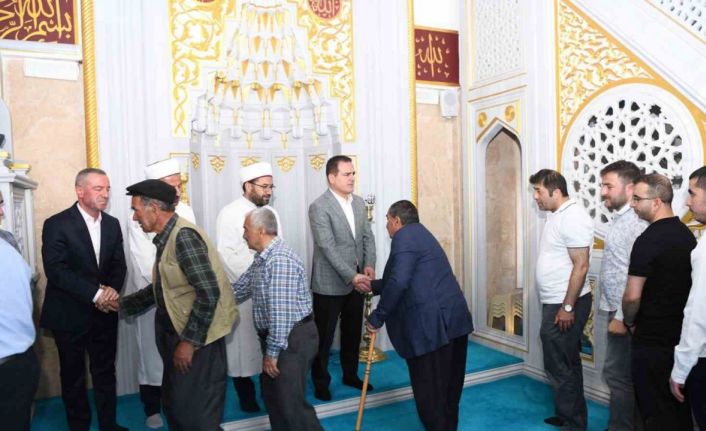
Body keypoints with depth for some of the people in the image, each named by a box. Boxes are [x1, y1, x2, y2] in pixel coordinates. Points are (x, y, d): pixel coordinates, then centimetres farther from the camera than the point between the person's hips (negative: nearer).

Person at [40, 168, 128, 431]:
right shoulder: (57, 224, -11)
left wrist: (112, 289, -14)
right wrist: (95, 293, -22)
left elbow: (119, 265, 6)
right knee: (73, 376, 13)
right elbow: (55, 270, -18)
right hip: (70, 314, -4)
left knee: (105, 372, 13)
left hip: (104, 313, 4)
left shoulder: (112, 224, 6)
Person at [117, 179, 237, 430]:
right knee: (174, 404, 19)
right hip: (178, 333, 9)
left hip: (197, 338, -9)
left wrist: (189, 341, -20)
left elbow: (209, 293, -25)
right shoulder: (167, 237, 8)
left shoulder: (184, 235, -20)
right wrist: (122, 304, 21)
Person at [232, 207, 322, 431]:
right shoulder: (262, 258, 10)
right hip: (276, 338, 10)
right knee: (272, 396, 20)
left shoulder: (280, 259, -23)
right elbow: (239, 289, 22)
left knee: (291, 402, -4)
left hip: (292, 339, -10)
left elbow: (281, 312, -26)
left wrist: (272, 351, -21)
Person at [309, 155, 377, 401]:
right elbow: (328, 248, -22)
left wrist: (369, 265, -8)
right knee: (324, 336, 8)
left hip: (356, 281, 6)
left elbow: (368, 237, 8)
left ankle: (350, 374, 37)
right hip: (330, 284, -6)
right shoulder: (319, 207, -16)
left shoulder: (359, 203, 7)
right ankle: (321, 382, 26)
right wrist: (352, 276, -26)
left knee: (353, 332, 19)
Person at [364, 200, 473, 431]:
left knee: (429, 392, 2)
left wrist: (377, 317, -11)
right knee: (449, 388, 19)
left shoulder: (404, 236, -8)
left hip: (431, 327, -10)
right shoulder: (420, 234, 23)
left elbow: (398, 283, -21)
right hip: (453, 321, 10)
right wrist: (372, 285, 38)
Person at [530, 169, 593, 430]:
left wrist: (568, 307, -21)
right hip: (556, 302, 10)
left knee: (560, 367, 0)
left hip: (566, 304, -10)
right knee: (567, 365, 19)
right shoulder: (557, 216, 11)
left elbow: (580, 266, -22)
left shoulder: (573, 217, -19)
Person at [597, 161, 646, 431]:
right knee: (628, 376, 17)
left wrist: (622, 317, -21)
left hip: (624, 314, -10)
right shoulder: (620, 219, 12)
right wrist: (612, 311, 17)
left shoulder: (637, 222, -18)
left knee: (618, 376, 0)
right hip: (616, 310, 10)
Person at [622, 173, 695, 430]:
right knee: (679, 406, 18)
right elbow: (680, 283, 15)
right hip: (681, 335, 8)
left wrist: (629, 322, -1)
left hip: (653, 339, -8)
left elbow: (633, 296, -21)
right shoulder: (687, 234, 6)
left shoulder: (649, 240, -19)